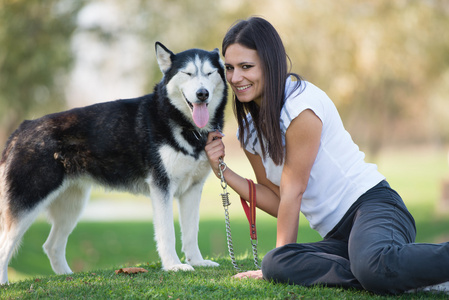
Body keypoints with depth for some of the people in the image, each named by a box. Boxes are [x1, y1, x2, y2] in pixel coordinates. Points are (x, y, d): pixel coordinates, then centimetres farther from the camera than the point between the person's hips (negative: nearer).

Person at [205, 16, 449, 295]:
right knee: (275, 265, -27)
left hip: (369, 202, -8)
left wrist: (283, 251, -1)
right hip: (337, 235, 8)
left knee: (376, 265, -42)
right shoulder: (250, 130, 16)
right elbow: (278, 201, 18)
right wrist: (224, 172, 7)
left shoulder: (302, 102, -8)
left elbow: (293, 190, -6)